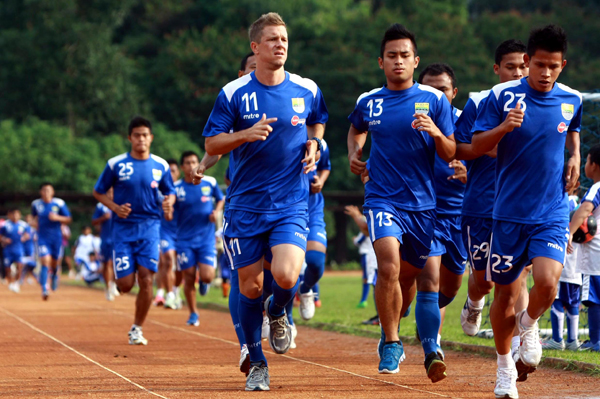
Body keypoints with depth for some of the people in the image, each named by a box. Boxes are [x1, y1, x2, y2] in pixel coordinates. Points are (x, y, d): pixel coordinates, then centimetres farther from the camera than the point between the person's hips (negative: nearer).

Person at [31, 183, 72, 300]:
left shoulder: (59, 203, -7)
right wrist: (37, 224, 11)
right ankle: (44, 289, -19)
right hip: (43, 237, -1)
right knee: (45, 261, -17)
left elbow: (68, 219, -3)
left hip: (56, 237, 1)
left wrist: (57, 218, -19)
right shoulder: (36, 204, 0)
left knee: (54, 263, 13)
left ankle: (55, 275, 50)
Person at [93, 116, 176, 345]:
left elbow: (170, 192, 15)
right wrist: (115, 207, -10)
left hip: (150, 227, 1)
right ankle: (120, 274, 33)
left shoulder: (160, 166, 4)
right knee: (126, 285, -6)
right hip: (124, 227, -1)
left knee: (146, 281, -9)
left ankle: (137, 329, 6)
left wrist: (169, 202, -9)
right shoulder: (116, 164, -1)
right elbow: (98, 192, 7)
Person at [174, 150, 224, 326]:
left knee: (207, 276, -12)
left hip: (206, 238, 0)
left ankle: (203, 282, 26)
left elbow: (221, 199, 17)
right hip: (185, 240, 0)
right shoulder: (176, 188, -4)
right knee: (189, 278, -1)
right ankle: (193, 314, 17)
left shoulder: (210, 182, 0)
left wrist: (217, 211, -2)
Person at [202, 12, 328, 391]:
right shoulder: (234, 93, -3)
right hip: (246, 205, 0)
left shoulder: (307, 90, 2)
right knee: (250, 287, 3)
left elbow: (317, 122, 24)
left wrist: (314, 144, 2)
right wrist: (246, 134, -17)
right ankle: (257, 364, 22)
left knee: (286, 276, -20)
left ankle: (278, 313, 16)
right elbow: (211, 145, 0)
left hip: (292, 205, 0)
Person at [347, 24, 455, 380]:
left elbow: (450, 155, -1)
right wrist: (354, 154, 8)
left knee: (409, 275, 13)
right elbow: (356, 130, 28)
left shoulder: (435, 100, -1)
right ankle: (391, 344, -6)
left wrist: (436, 132, -20)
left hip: (423, 203, 1)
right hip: (383, 199, -1)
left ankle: (391, 332, 40)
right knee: (389, 267, -22)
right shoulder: (368, 102, 4)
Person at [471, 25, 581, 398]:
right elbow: (476, 147, -3)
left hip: (553, 213, 1)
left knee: (547, 282, -21)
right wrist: (503, 128, -21)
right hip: (510, 212, -1)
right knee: (505, 294, 7)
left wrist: (575, 155, 6)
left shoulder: (571, 100, 2)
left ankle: (529, 324, 13)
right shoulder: (502, 95, -6)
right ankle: (505, 367, 29)